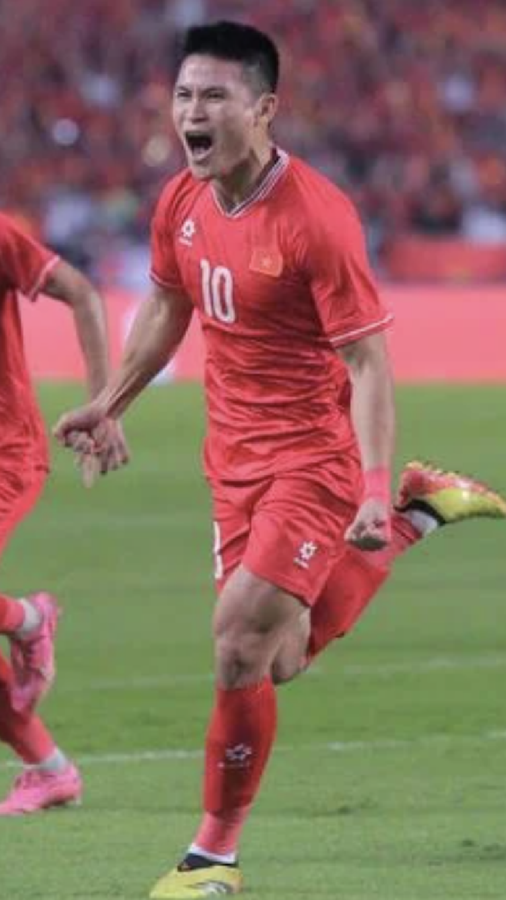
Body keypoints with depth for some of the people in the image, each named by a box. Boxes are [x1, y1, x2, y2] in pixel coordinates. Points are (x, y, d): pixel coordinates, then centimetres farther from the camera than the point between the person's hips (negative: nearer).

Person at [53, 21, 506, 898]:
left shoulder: (316, 218, -22)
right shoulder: (180, 204, 0)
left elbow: (367, 363, -21)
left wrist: (373, 489, -29)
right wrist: (109, 403, 24)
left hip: (314, 455, -7)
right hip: (236, 455, 7)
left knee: (240, 649, -14)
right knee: (281, 660, 12)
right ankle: (421, 510, 33)